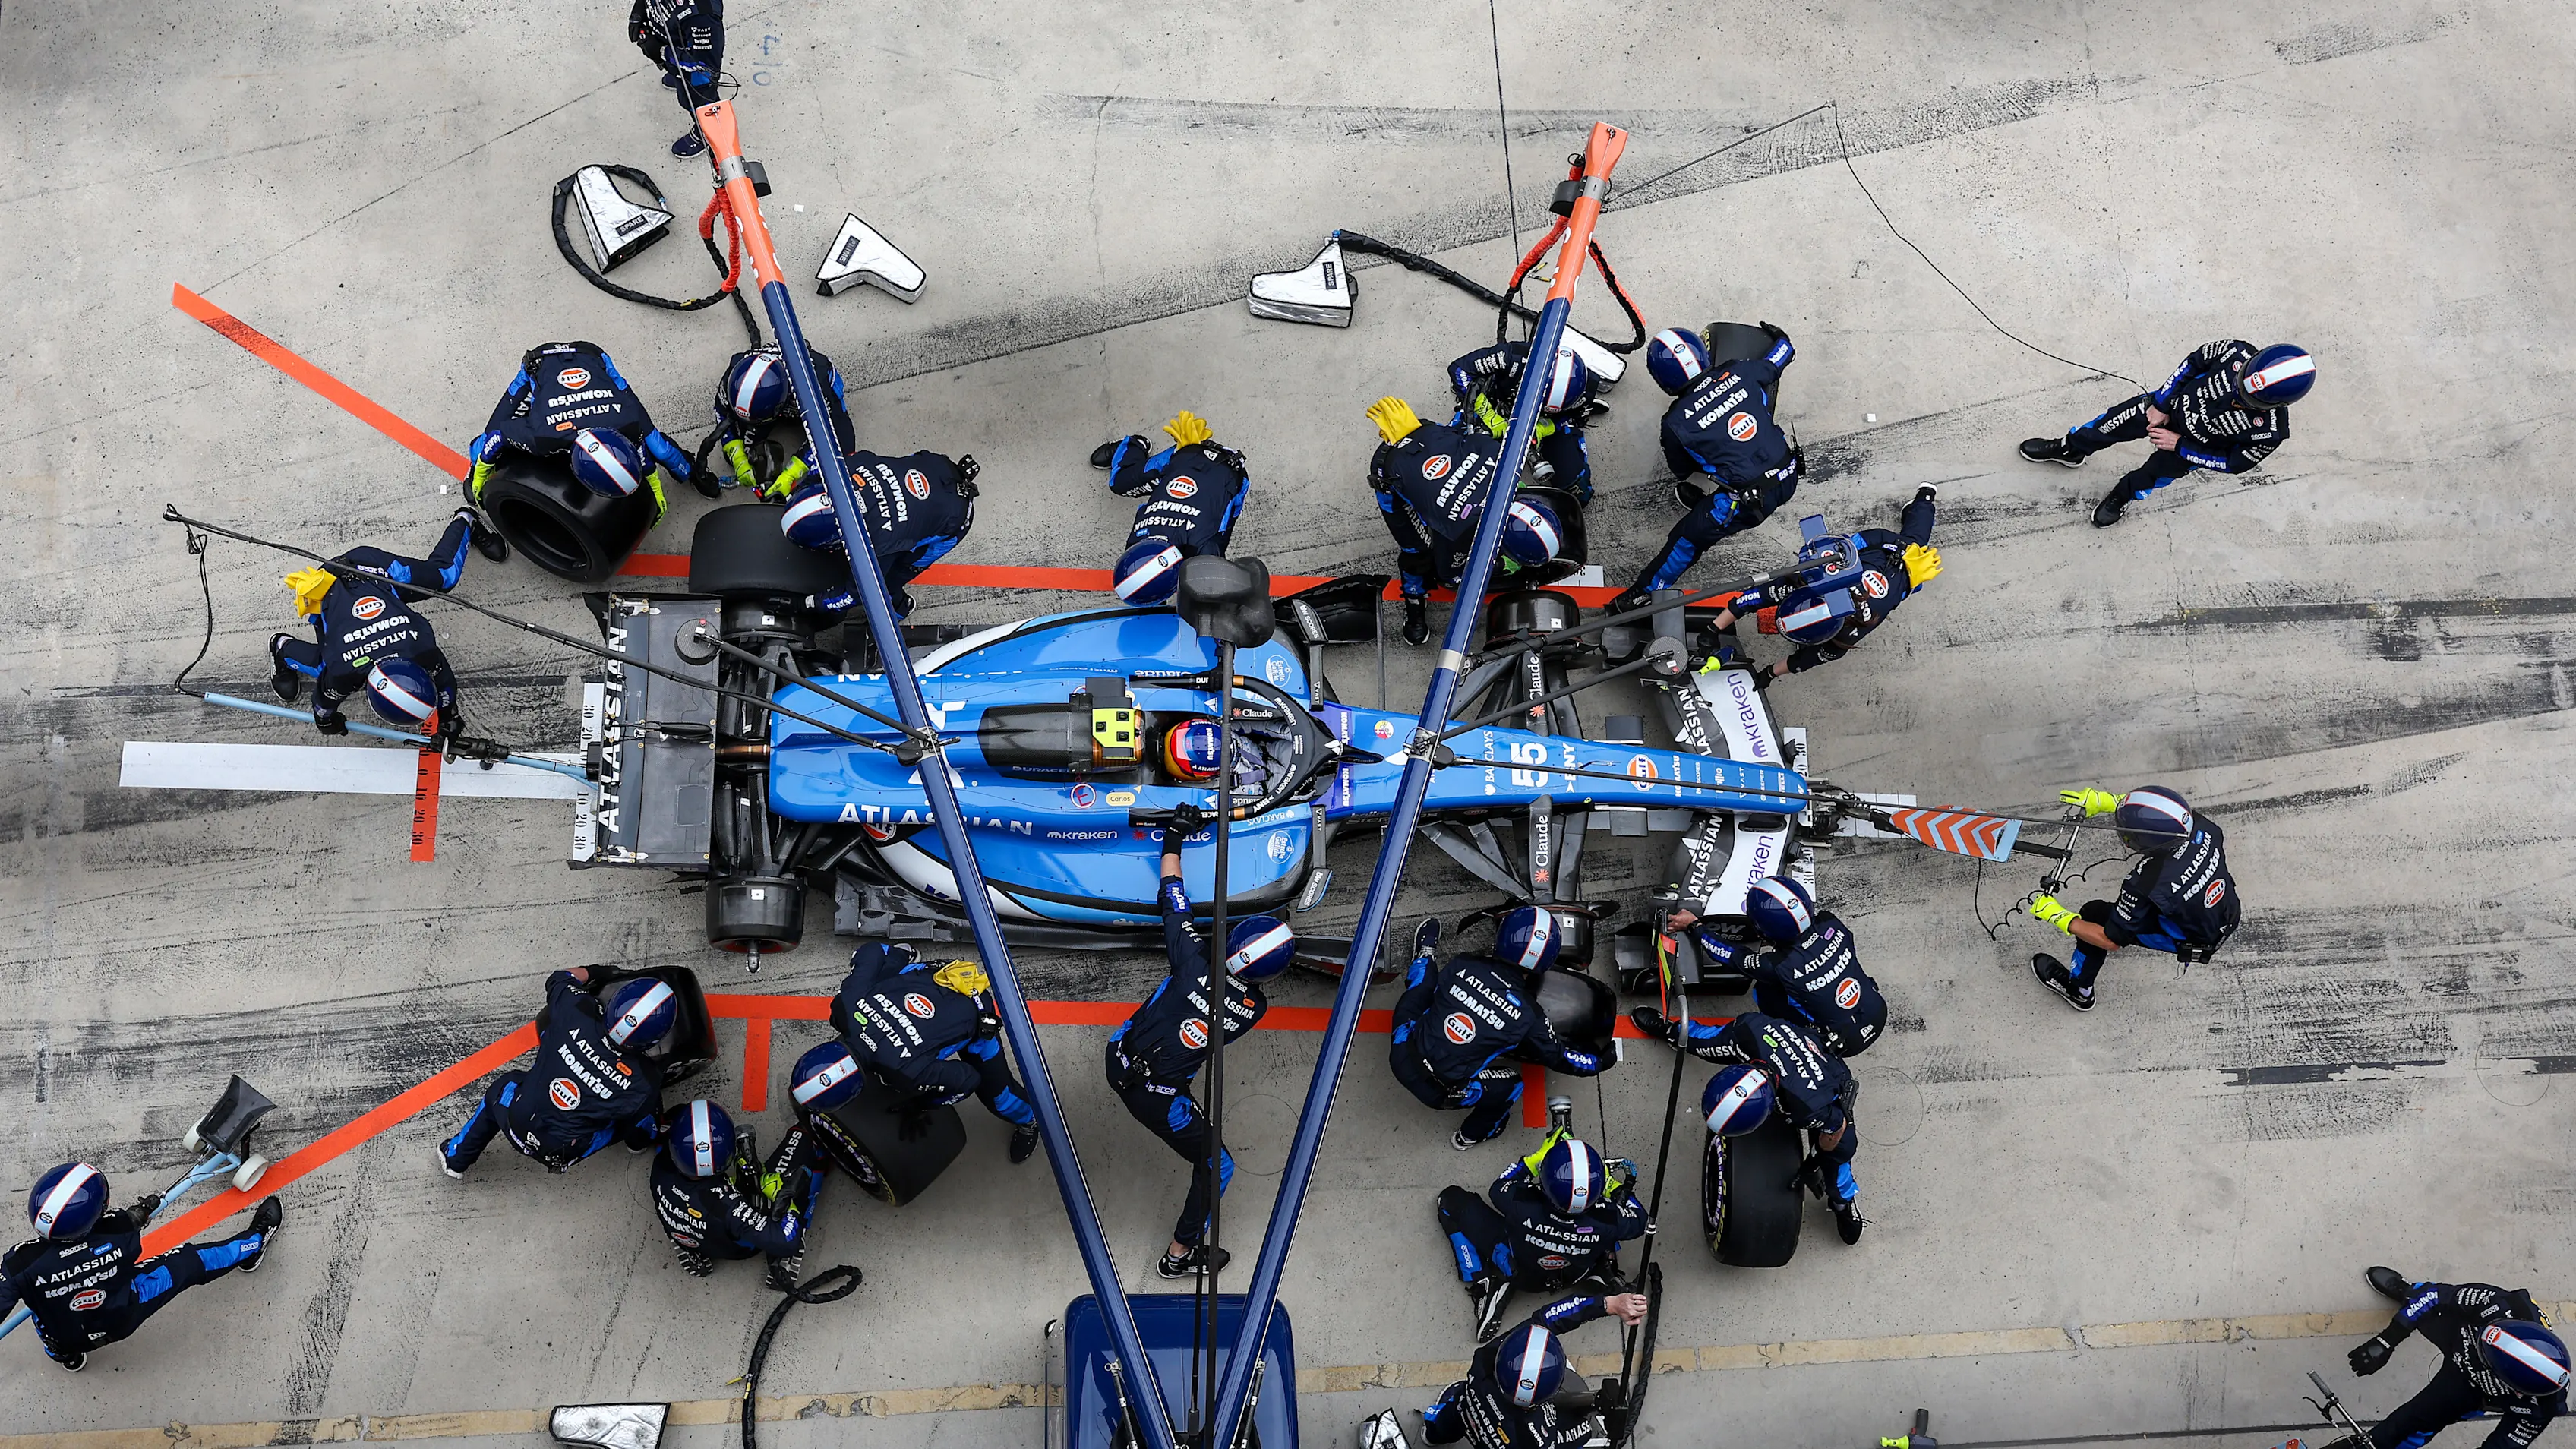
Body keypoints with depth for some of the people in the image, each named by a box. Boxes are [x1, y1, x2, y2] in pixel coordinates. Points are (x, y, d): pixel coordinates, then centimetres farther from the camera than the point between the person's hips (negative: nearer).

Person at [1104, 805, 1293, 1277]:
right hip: (1155, 1096, -3)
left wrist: (1175, 837, 8)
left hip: (1118, 1058, 3)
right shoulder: (1255, 1008, -13)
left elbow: (1173, 898, -4)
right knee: (1216, 1165, 17)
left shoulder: (1196, 963, -15)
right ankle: (1181, 1255, 26)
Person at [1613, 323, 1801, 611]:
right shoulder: (1740, 372, -5)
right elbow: (1776, 361, 18)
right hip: (1789, 476, 6)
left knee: (1687, 538, 10)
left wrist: (1685, 485, 30)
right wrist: (1780, 339, 41)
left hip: (1750, 500, -6)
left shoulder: (1676, 423, -14)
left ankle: (1644, 595, 22)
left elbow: (1682, 470, 5)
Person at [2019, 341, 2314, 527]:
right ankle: (2070, 449, 48)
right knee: (2113, 424, 15)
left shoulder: (2270, 431, -38)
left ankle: (2121, 496, 55)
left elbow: (2235, 463, -20)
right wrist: (2161, 403, -14)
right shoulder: (2238, 353, -35)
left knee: (2152, 476, 18)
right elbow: (2196, 360, -14)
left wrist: (2180, 446, -21)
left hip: (2192, 445, -2)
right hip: (2175, 401, 2)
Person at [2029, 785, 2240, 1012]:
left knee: (2095, 914, 6)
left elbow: (2111, 941, -23)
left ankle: (2077, 989, 29)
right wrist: (2104, 801, -8)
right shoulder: (2200, 825, -27)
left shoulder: (2146, 884, -38)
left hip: (2195, 941, -5)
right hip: (2230, 916, 5)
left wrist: (2056, 915, -14)